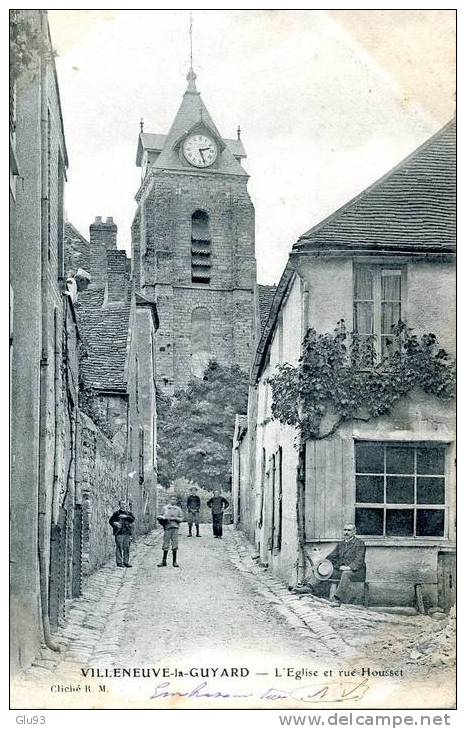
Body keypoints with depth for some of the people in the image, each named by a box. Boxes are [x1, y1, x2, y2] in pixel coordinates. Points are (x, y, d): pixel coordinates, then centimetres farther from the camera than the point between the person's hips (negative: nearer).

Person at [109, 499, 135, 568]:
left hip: (127, 533, 4)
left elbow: (132, 519, -1)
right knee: (119, 548, -7)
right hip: (119, 533, -4)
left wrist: (126, 517, -15)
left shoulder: (128, 513, 16)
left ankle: (126, 562, 12)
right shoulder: (116, 513, 7)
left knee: (126, 548, 5)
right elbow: (110, 521, 6)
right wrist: (115, 523, -13)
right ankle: (119, 562, -4)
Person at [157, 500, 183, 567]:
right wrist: (162, 518, -7)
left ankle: (174, 561, 6)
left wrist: (174, 518, -9)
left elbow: (181, 519, 7)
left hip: (175, 528, 0)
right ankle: (164, 561, 7)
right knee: (165, 545, -1)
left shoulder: (178, 509, 12)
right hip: (167, 528, 0)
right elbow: (160, 517, 14)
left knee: (175, 546, -2)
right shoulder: (165, 508, 11)